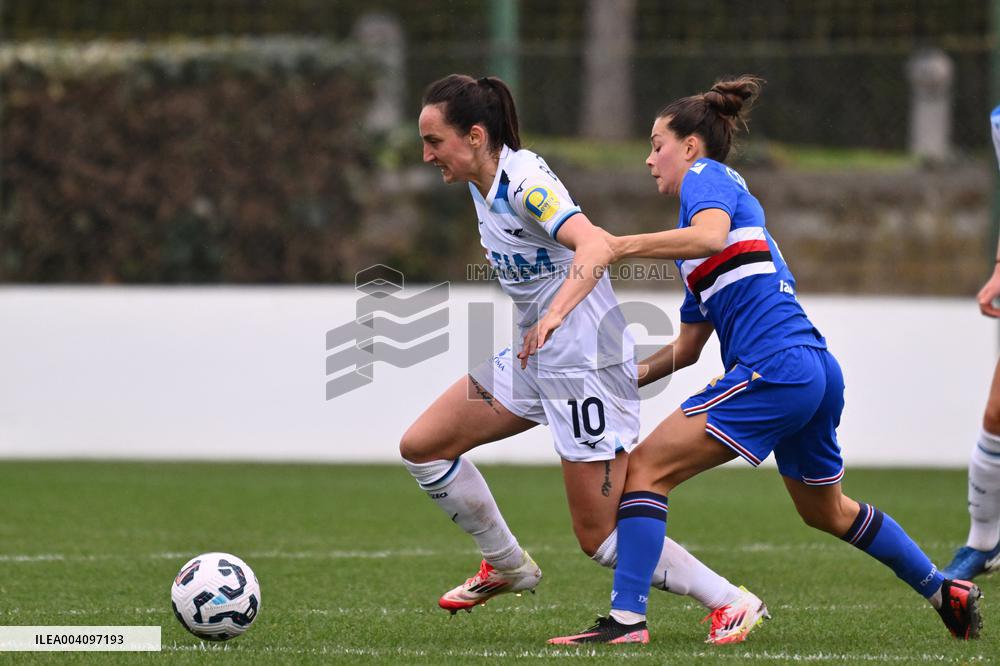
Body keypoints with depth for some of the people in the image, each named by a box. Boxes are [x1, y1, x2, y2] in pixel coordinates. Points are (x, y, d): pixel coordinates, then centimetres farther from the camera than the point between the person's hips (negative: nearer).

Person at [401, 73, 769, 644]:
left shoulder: (525, 181, -21)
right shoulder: (483, 183, 6)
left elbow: (594, 246, -36)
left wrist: (555, 314, -48)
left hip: (586, 365, -9)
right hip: (535, 360, 9)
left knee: (603, 537, -6)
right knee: (422, 446, 8)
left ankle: (732, 602, 3)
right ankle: (508, 567, 22)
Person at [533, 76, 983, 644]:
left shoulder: (707, 176, 2)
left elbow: (711, 235, -25)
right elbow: (687, 349, 28)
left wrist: (619, 245, -22)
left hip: (774, 368, -10)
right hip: (817, 369, 10)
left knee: (644, 469, -10)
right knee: (826, 511, 30)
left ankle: (628, 619, -18)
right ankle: (949, 593, 39)